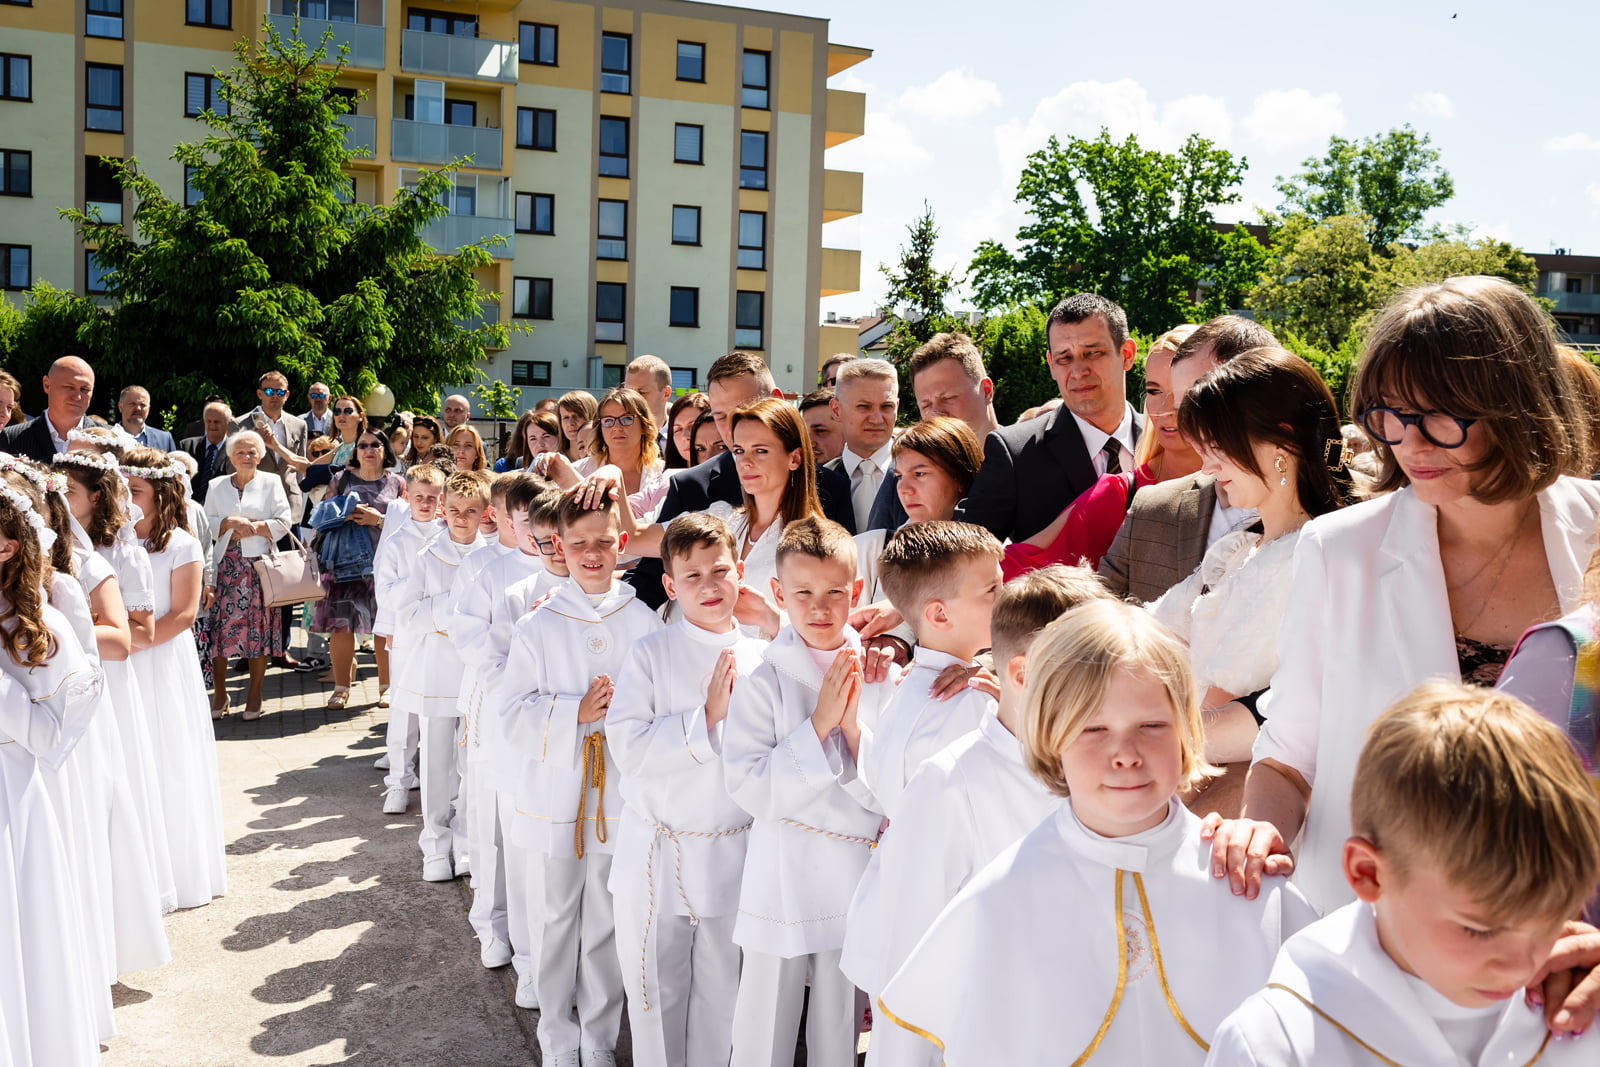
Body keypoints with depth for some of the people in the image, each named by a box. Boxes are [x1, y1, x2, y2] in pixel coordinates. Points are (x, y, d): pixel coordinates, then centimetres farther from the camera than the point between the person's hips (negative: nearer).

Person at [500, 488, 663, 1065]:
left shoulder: (644, 622, 0)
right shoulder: (536, 627, -2)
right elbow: (514, 718, -5)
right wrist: (576, 711, -17)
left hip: (623, 796, 0)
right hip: (557, 795, 0)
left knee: (608, 923, 10)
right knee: (555, 920, 10)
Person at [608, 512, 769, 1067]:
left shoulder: (761, 659, -1)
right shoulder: (651, 654, -7)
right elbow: (628, 748, -16)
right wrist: (706, 718, -19)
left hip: (733, 852, 2)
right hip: (656, 854, -1)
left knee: (722, 991, 16)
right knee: (656, 990, 14)